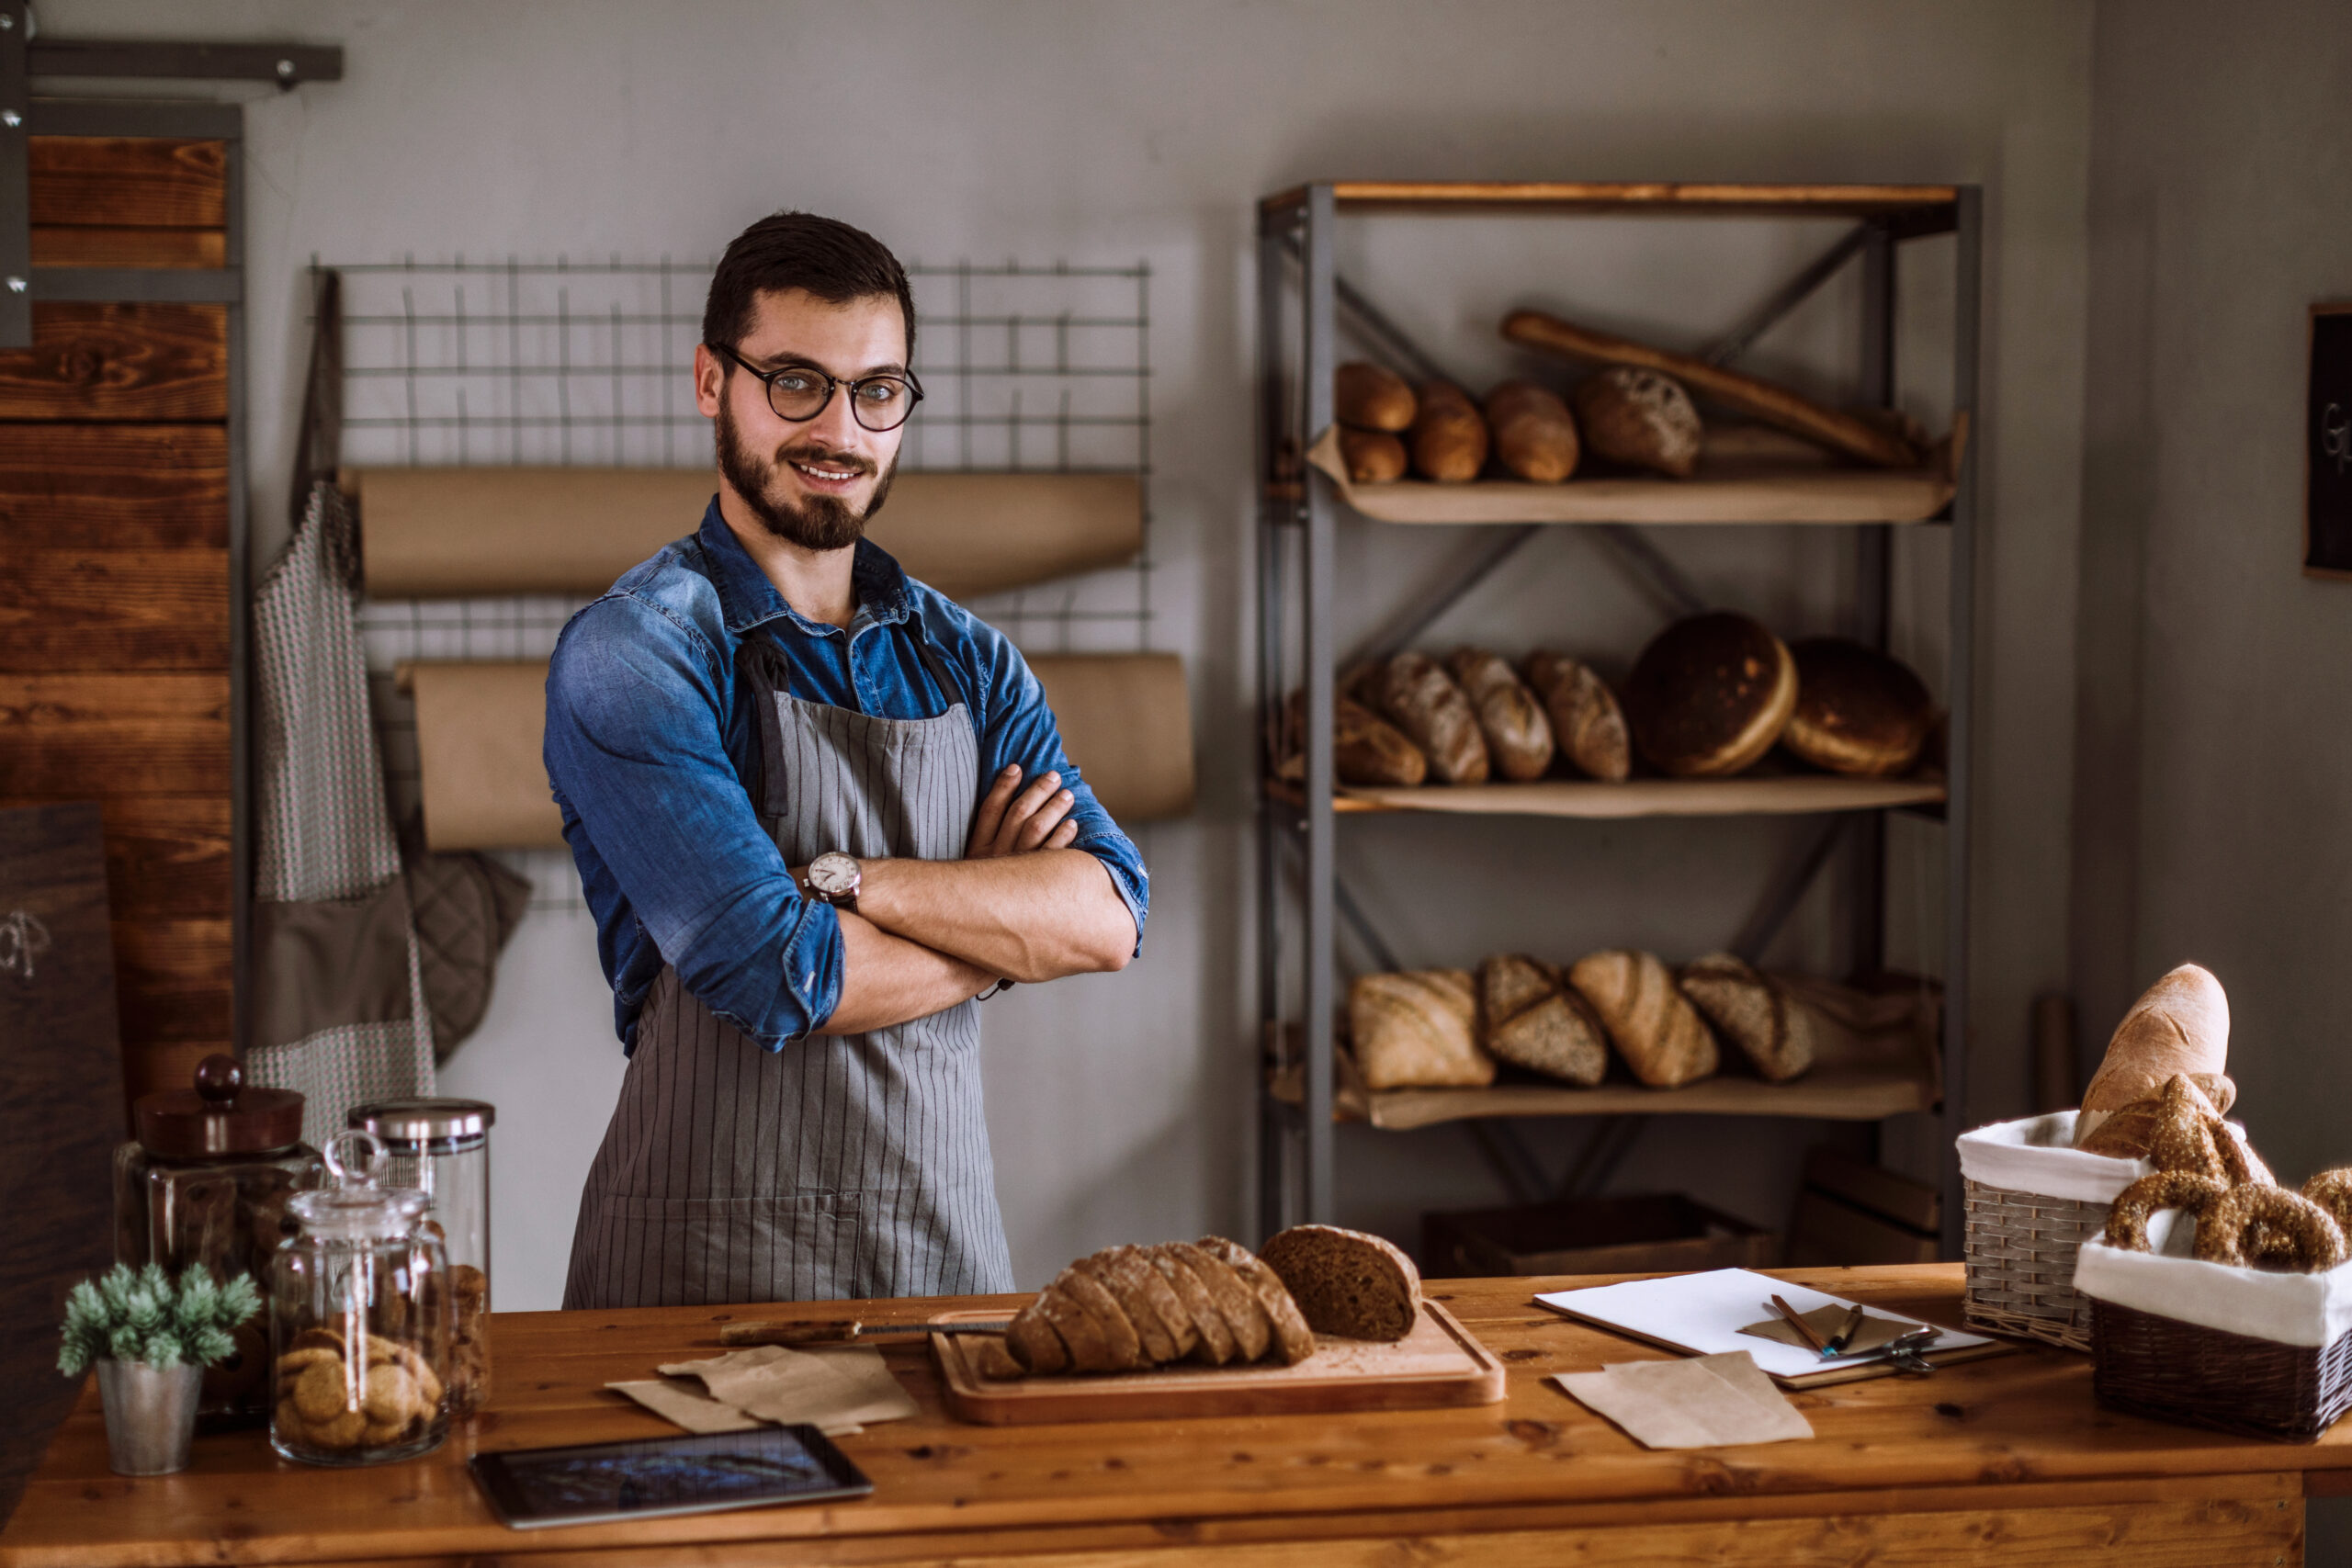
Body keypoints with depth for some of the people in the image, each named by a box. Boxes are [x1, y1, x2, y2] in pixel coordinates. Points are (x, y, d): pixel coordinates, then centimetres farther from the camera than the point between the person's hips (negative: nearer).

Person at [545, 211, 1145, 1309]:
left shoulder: (966, 660, 9)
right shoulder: (632, 653, -10)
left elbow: (1108, 916, -5)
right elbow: (780, 979, -19)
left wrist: (849, 880, -17)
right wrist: (1000, 917, -4)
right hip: (710, 1263, -5)